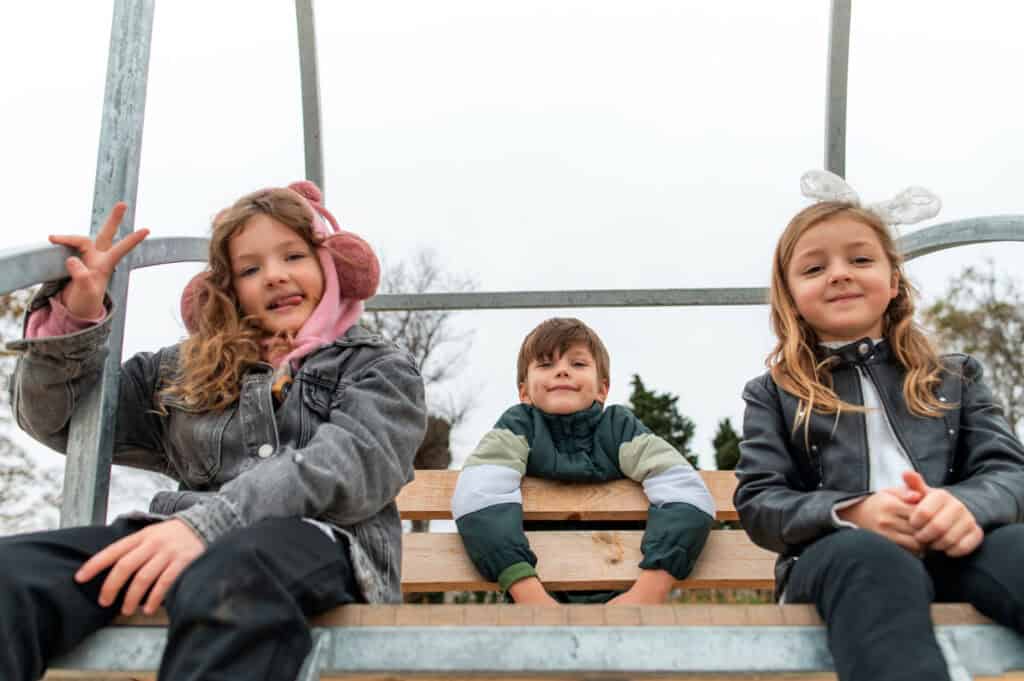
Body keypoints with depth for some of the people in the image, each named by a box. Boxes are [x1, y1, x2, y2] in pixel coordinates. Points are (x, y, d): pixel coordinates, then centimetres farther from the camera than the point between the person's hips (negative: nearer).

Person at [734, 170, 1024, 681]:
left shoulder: (954, 377, 24)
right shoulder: (773, 393, 18)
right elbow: (758, 503, 6)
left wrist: (969, 504, -14)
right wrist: (852, 513, -15)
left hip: (951, 550, 2)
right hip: (838, 554, -1)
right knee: (866, 557, -39)